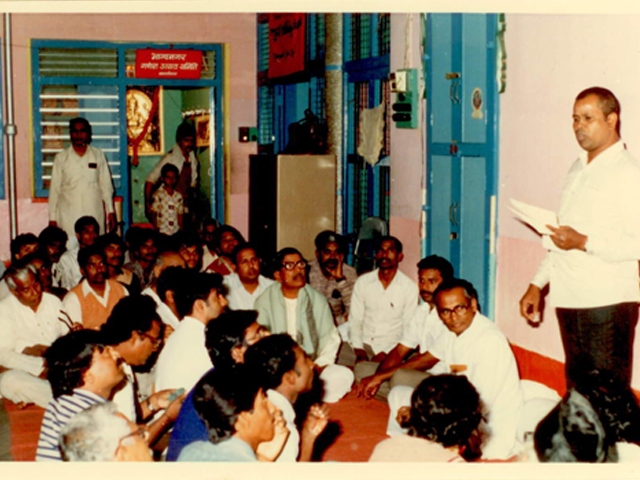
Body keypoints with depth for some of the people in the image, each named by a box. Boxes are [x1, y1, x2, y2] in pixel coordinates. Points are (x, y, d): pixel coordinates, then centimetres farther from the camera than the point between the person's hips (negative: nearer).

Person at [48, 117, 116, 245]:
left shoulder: (98, 155, 7)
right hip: (68, 216, 0)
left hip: (94, 214, 0)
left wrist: (110, 212, 6)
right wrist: (52, 218, 4)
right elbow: (54, 189, 7)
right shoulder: (61, 158, 6)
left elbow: (106, 185, 9)